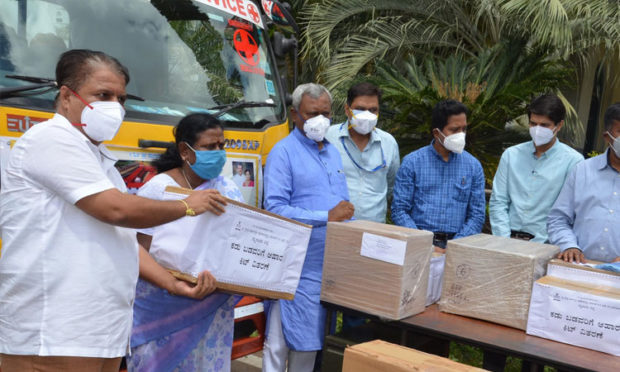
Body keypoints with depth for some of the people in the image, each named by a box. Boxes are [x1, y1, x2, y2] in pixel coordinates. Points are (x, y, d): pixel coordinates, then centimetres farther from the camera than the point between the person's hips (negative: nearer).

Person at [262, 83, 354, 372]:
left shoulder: (333, 152, 16)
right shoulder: (283, 152, -8)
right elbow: (274, 208, -18)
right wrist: (326, 217, -20)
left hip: (333, 263, 7)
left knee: (314, 337, 16)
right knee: (281, 340, 2)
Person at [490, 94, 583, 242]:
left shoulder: (573, 161, -1)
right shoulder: (511, 155, 10)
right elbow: (497, 202, 8)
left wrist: (540, 243, -11)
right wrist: (504, 241, -3)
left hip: (546, 243, -2)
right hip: (511, 237, 2)